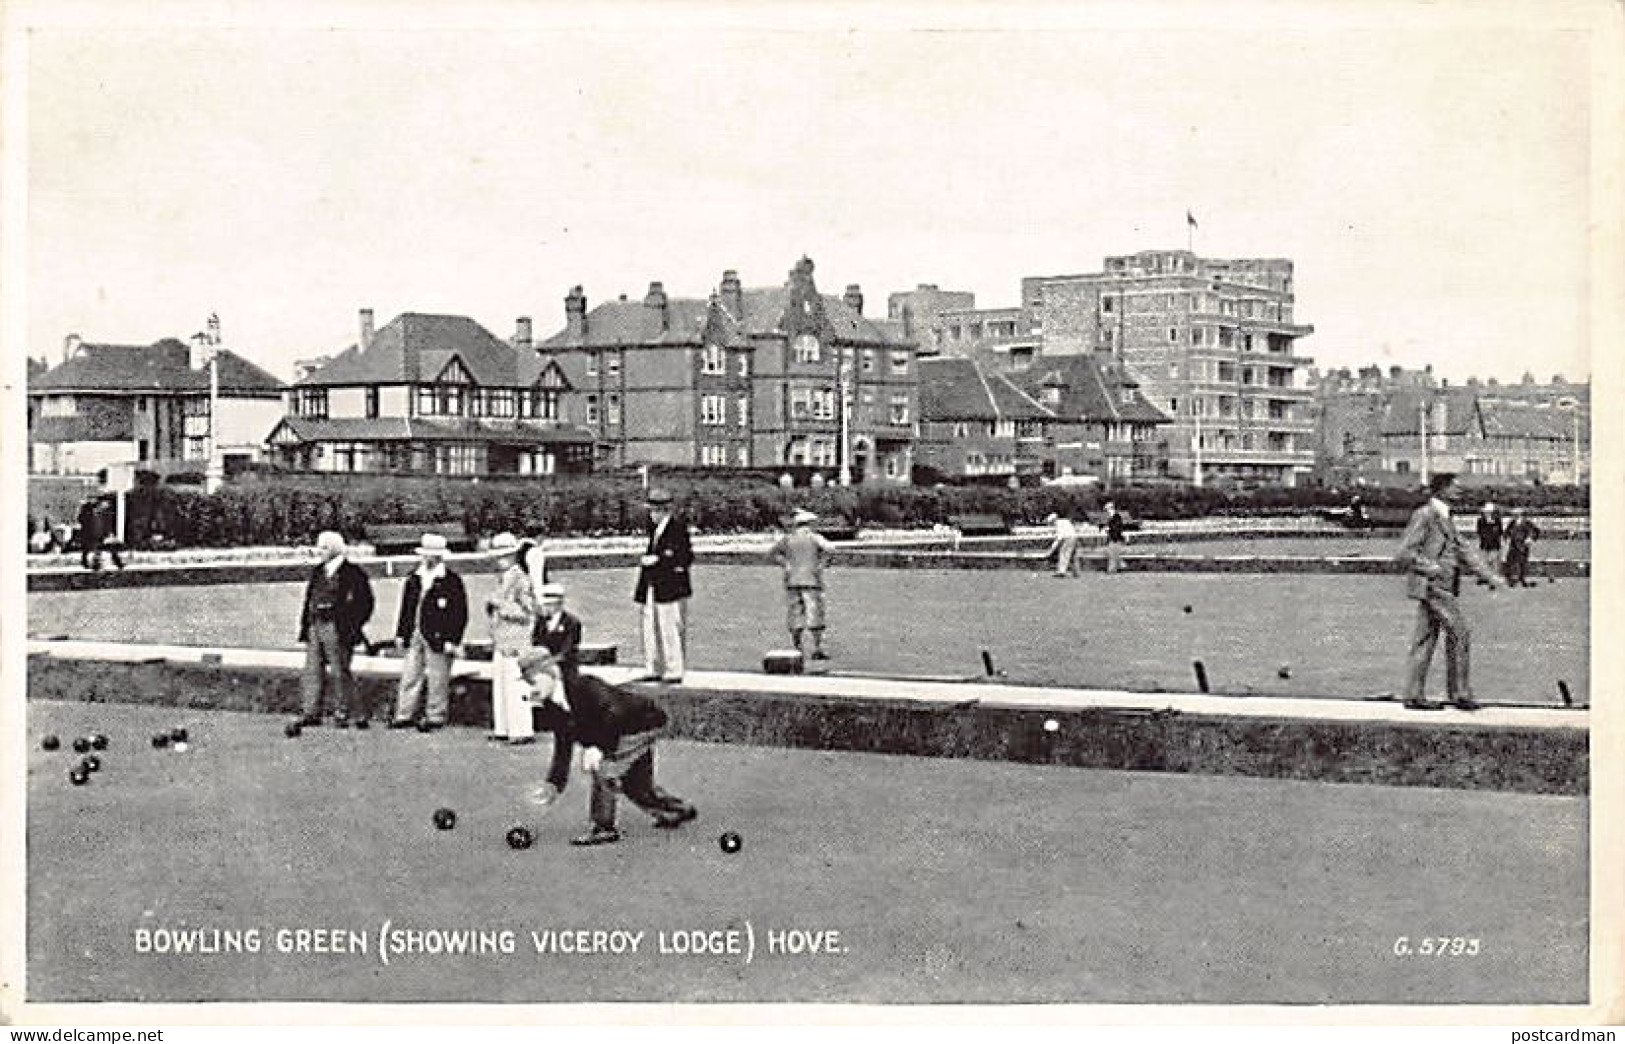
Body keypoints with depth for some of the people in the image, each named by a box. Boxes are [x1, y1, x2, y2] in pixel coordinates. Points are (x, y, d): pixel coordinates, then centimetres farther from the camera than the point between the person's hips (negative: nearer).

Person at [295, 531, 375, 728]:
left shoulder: (352, 572, -6)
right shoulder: (318, 572, 16)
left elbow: (364, 601, -8)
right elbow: (309, 600, 19)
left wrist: (352, 627, -12)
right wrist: (305, 627, 10)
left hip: (337, 629, -7)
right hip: (315, 627, 7)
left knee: (340, 672, -3)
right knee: (313, 669, 6)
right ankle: (311, 712, 10)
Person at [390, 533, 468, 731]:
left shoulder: (451, 581, -7)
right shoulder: (414, 578, 12)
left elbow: (460, 613, -9)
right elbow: (406, 608, 17)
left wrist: (453, 640, -13)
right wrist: (401, 633, 12)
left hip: (438, 639, -6)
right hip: (415, 637, 6)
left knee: (437, 681, 1)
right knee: (410, 676, 9)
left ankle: (435, 717, 10)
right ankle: (404, 715, 17)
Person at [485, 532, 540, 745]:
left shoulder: (522, 580, -12)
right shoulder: (501, 579, 15)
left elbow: (527, 612, -17)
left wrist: (501, 604, -19)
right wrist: (491, 606, 10)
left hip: (516, 643, -9)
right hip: (500, 642, 9)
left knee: (515, 688, -9)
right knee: (499, 687, 11)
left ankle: (524, 731, -5)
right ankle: (502, 729, 18)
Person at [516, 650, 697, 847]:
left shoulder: (582, 686, -26)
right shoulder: (558, 707, 1)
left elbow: (615, 712, -34)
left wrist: (601, 748, -35)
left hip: (644, 720, -9)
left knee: (604, 769, -15)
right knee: (633, 783, 15)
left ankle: (604, 829, -5)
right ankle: (679, 811, 36)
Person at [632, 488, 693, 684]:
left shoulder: (678, 527, -9)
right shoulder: (654, 528, 15)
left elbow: (686, 557, -13)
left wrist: (658, 560, -15)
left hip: (671, 589, -8)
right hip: (652, 589, 8)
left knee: (670, 630, -6)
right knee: (651, 630, 10)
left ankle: (675, 672, 0)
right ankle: (653, 670, 18)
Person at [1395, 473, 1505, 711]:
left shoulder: (1446, 519, 18)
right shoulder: (1424, 515, -12)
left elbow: (1463, 551, 20)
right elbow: (1403, 554, -17)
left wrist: (1490, 575, 13)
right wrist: (1434, 569, -17)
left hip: (1443, 587, 9)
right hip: (1432, 585, -9)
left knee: (1425, 640, 8)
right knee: (1459, 634, -8)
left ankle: (1413, 695, 10)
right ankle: (1459, 693, -1)